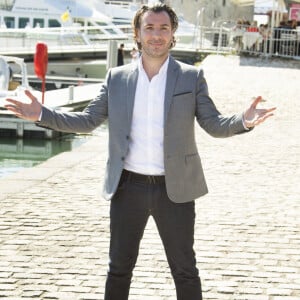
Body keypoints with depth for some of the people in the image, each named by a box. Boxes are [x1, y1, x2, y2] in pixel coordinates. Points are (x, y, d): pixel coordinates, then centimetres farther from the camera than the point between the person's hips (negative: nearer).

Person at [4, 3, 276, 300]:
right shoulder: (117, 78, 4)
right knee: (119, 267, 11)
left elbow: (215, 125, -2)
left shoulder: (192, 77, 0)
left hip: (174, 190, -1)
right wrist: (41, 114, -5)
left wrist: (244, 120, -23)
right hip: (128, 187, 2)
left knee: (184, 269, 7)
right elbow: (87, 120, 7)